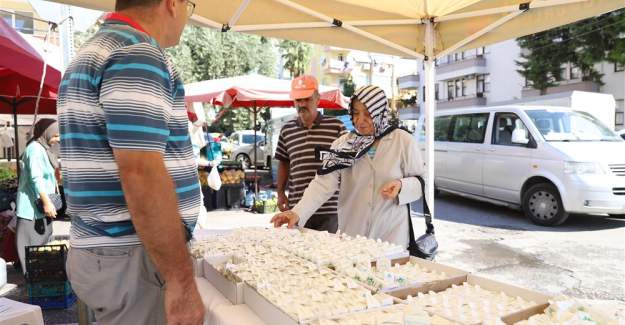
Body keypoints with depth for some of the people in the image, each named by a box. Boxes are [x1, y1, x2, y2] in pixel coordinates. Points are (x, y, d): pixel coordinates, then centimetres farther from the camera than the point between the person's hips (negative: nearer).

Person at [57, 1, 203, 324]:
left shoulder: (93, 53, 15)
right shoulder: (137, 55, -18)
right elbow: (142, 177, -26)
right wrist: (181, 279, -21)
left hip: (103, 250, 10)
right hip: (131, 258, -9)